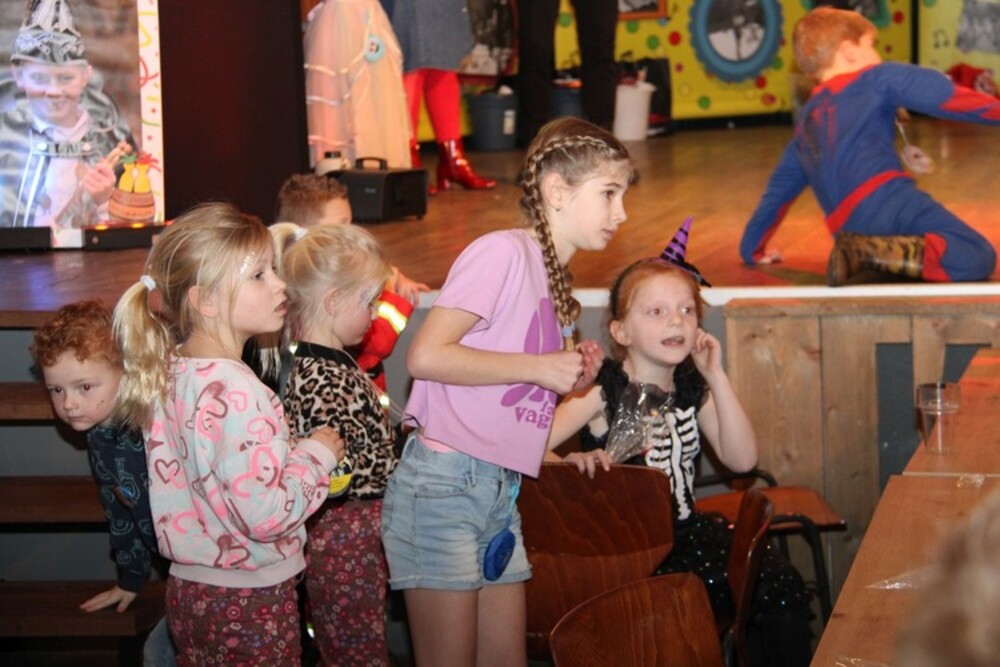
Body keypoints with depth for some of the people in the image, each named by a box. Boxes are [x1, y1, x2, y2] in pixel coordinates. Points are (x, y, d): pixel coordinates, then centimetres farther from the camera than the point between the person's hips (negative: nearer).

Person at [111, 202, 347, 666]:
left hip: (188, 588, 8)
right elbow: (269, 515, -27)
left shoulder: (170, 371, 2)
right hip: (250, 602, -8)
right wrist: (315, 454, -11)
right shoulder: (234, 393, -25)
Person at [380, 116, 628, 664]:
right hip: (444, 482, -9)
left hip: (500, 493, 9)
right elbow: (425, 356, -21)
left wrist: (572, 377, 0)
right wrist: (540, 366, -15)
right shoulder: (504, 252, -10)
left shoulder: (554, 280, 17)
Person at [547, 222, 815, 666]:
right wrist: (572, 462, -40)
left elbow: (741, 459, -3)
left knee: (782, 585, -11)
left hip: (682, 530, 6)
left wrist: (716, 377, -8)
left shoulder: (692, 388, 7)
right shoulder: (602, 391, -10)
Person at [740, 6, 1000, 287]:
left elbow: (780, 187, 37)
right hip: (885, 198, -7)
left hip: (848, 229, 7)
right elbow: (943, 94, 1)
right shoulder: (876, 78, 14)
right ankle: (873, 253, -27)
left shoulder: (806, 122, 31)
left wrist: (753, 248, 47)